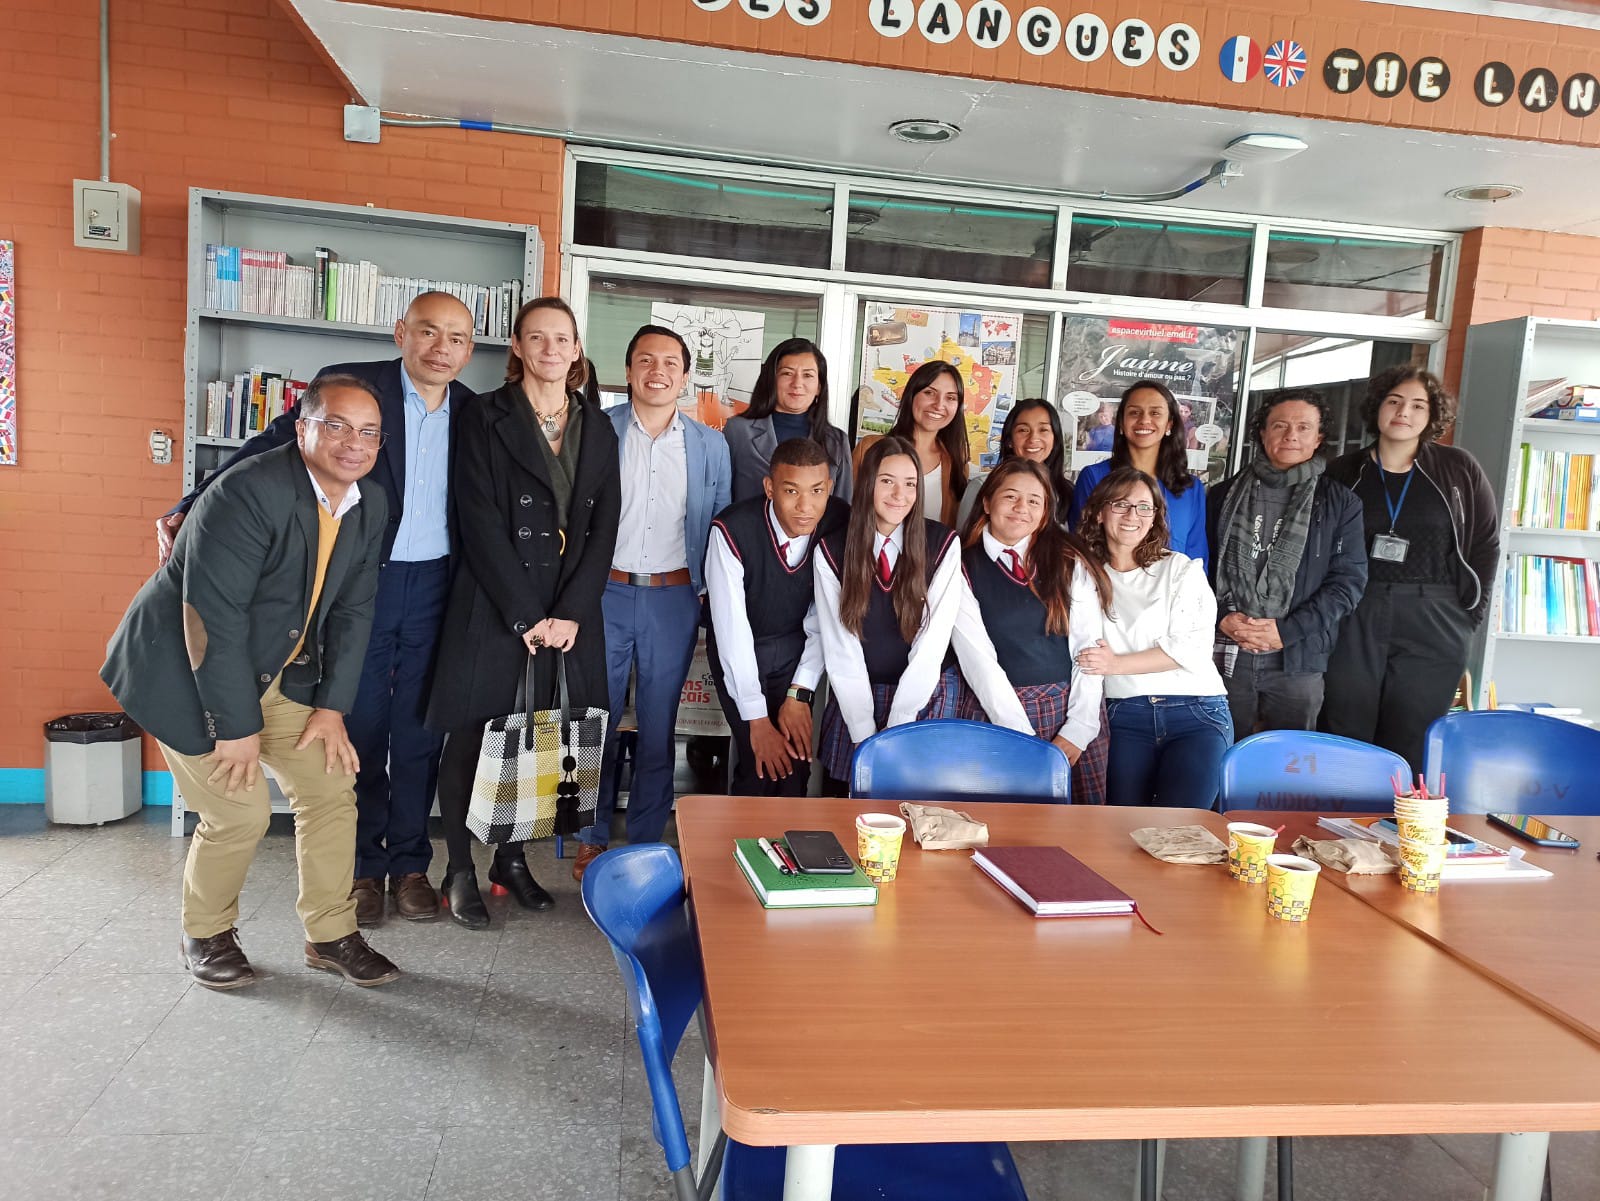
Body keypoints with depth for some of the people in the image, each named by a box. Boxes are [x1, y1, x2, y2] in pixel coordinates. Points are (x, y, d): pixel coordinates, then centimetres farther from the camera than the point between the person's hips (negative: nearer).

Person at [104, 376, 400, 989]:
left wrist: (332, 706, -4)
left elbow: (352, 610, 1)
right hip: (187, 668, -7)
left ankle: (330, 934, 19)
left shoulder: (370, 507, -5)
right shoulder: (247, 493, -28)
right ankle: (205, 935, 22)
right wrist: (237, 725, -22)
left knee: (330, 786, 2)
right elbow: (210, 616, -27)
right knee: (239, 811, -6)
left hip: (279, 671, 7)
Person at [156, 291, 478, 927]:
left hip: (434, 587, 2)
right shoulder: (350, 385, -7)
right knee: (360, 729, 6)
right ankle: (363, 866, 21)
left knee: (418, 731, 9)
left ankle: (409, 863, 22)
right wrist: (190, 509, -18)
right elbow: (272, 447, -9)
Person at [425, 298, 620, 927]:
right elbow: (481, 525, -9)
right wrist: (526, 615, -14)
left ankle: (512, 858, 24)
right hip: (494, 608, -3)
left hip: (569, 614, 3)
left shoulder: (598, 428, 11)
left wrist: (570, 613, -6)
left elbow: (603, 528, 5)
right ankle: (460, 870, 17)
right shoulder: (486, 419, -1)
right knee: (473, 736, 3)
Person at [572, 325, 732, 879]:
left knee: (659, 724, 9)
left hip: (674, 599, 1)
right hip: (606, 591, -1)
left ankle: (646, 841, 21)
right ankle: (592, 838, 20)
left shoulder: (710, 445, 6)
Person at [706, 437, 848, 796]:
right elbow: (731, 629, -24)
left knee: (796, 758, -9)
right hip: (740, 652, -2)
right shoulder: (732, 531, -28)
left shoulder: (842, 524, -19)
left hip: (797, 648, 2)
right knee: (761, 764, -14)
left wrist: (799, 695, -15)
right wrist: (756, 720, -23)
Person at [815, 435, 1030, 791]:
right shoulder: (832, 551, -5)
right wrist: (866, 737, -13)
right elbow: (840, 651, -6)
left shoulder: (943, 544, -8)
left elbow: (933, 641, -12)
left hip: (929, 698, -1)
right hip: (858, 696, 1)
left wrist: (894, 730, -16)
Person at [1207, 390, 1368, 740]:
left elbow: (1348, 580, -1)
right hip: (1224, 654, 1)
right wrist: (1223, 618, -9)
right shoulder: (1225, 494, 9)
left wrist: (1286, 631, -11)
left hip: (1298, 660, 0)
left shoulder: (1340, 503, 5)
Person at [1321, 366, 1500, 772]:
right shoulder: (1344, 473, 5)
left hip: (1432, 627, 0)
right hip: (1353, 622, 0)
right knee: (1343, 742, 3)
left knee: (1409, 748, 3)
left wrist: (1468, 610, 2)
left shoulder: (1459, 470, 5)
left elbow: (1487, 542, 8)